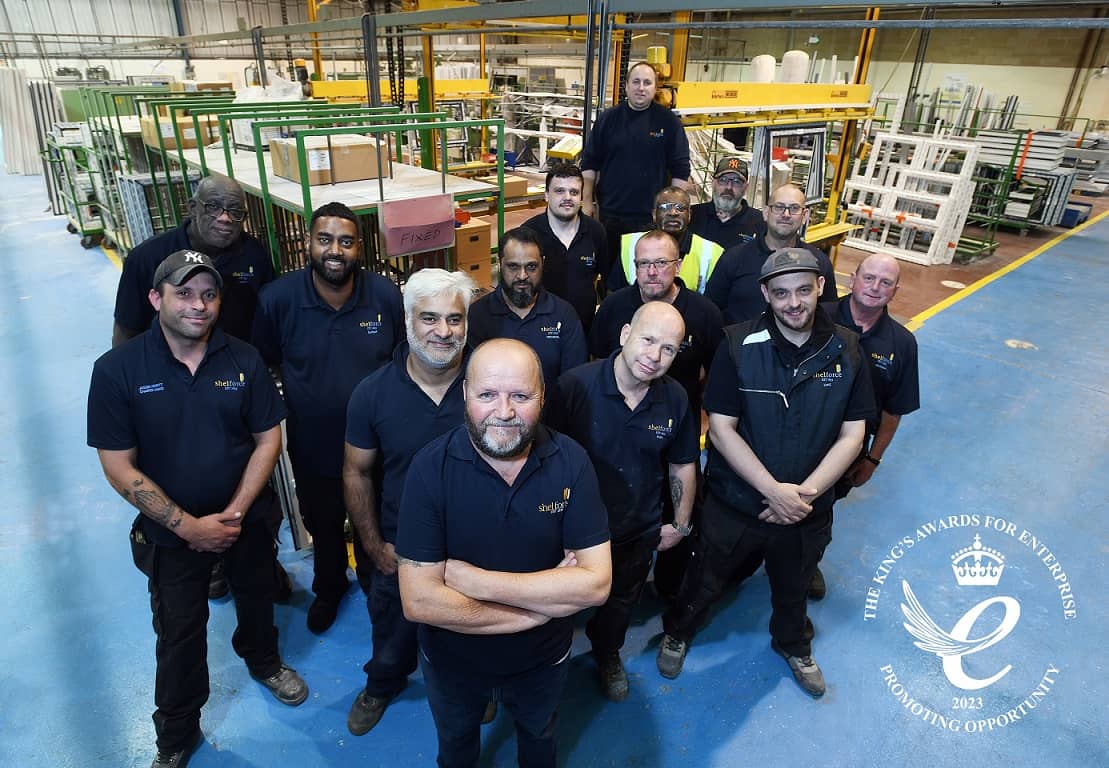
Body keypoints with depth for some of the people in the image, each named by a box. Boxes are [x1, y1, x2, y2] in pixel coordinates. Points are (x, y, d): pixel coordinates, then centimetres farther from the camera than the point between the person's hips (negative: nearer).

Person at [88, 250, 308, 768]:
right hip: (172, 533, -1)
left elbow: (268, 439, -6)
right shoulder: (117, 370, -17)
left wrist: (236, 512, -15)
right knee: (180, 634, 14)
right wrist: (189, 526, -18)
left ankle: (262, 660, 56)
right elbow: (118, 467, -15)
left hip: (247, 520, 2)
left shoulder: (244, 361, -11)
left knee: (257, 600, 24)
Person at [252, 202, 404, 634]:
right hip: (313, 448, 0)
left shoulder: (386, 296, -15)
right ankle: (328, 588, 55)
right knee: (322, 527, 25)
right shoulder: (277, 299, -17)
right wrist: (304, 388, -8)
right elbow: (262, 364, -2)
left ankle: (374, 583, 54)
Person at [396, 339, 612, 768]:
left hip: (542, 658, 1)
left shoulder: (571, 463, -22)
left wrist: (476, 581, -30)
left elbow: (596, 583, -25)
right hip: (451, 660, -1)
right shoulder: (431, 468, -26)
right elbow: (419, 601, -28)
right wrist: (544, 604, -26)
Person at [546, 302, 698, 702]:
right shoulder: (576, 384, -27)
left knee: (621, 602, 28)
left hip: (639, 532, 3)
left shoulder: (675, 399, -14)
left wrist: (681, 525, 7)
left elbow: (682, 465, 1)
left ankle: (607, 656, 58)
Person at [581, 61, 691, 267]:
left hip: (653, 216, -1)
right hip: (610, 213, 2)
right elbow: (589, 163, 7)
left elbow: (680, 170, 1)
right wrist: (587, 201, 2)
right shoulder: (607, 119, 4)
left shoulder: (668, 121, 1)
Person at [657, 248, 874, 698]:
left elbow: (851, 435, -7)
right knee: (706, 580, 18)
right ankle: (678, 631, 49)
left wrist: (805, 494, -17)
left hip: (808, 508, 3)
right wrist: (773, 489, -23)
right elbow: (721, 428, -18)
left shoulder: (846, 351, -10)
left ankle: (793, 644, 59)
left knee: (794, 586, 28)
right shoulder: (739, 346, -18)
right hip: (735, 503, -2)